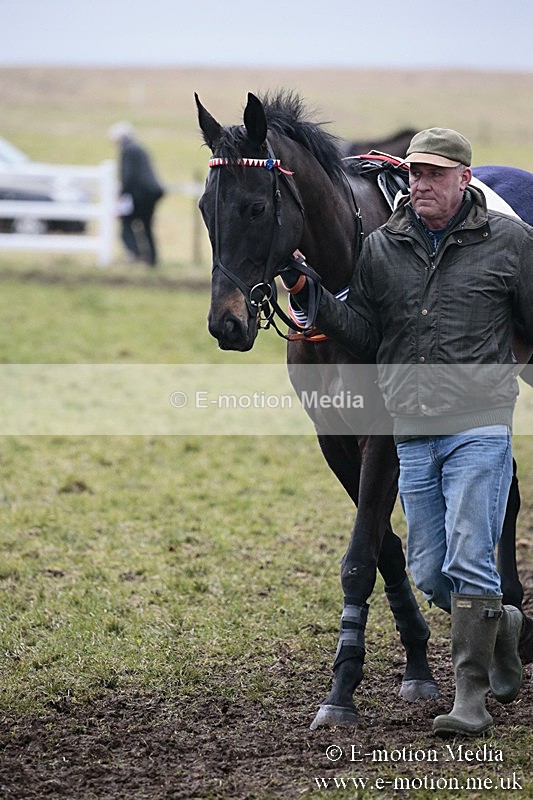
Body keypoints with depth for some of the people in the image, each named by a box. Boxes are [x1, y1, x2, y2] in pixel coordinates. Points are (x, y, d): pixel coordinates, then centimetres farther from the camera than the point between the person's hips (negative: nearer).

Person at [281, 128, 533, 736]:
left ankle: (471, 697, -2)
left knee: (469, 559, -8)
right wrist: (309, 294, -5)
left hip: (479, 426, -4)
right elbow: (363, 336, 7)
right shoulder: (381, 248, 8)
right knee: (427, 571, 7)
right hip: (410, 430, 4)